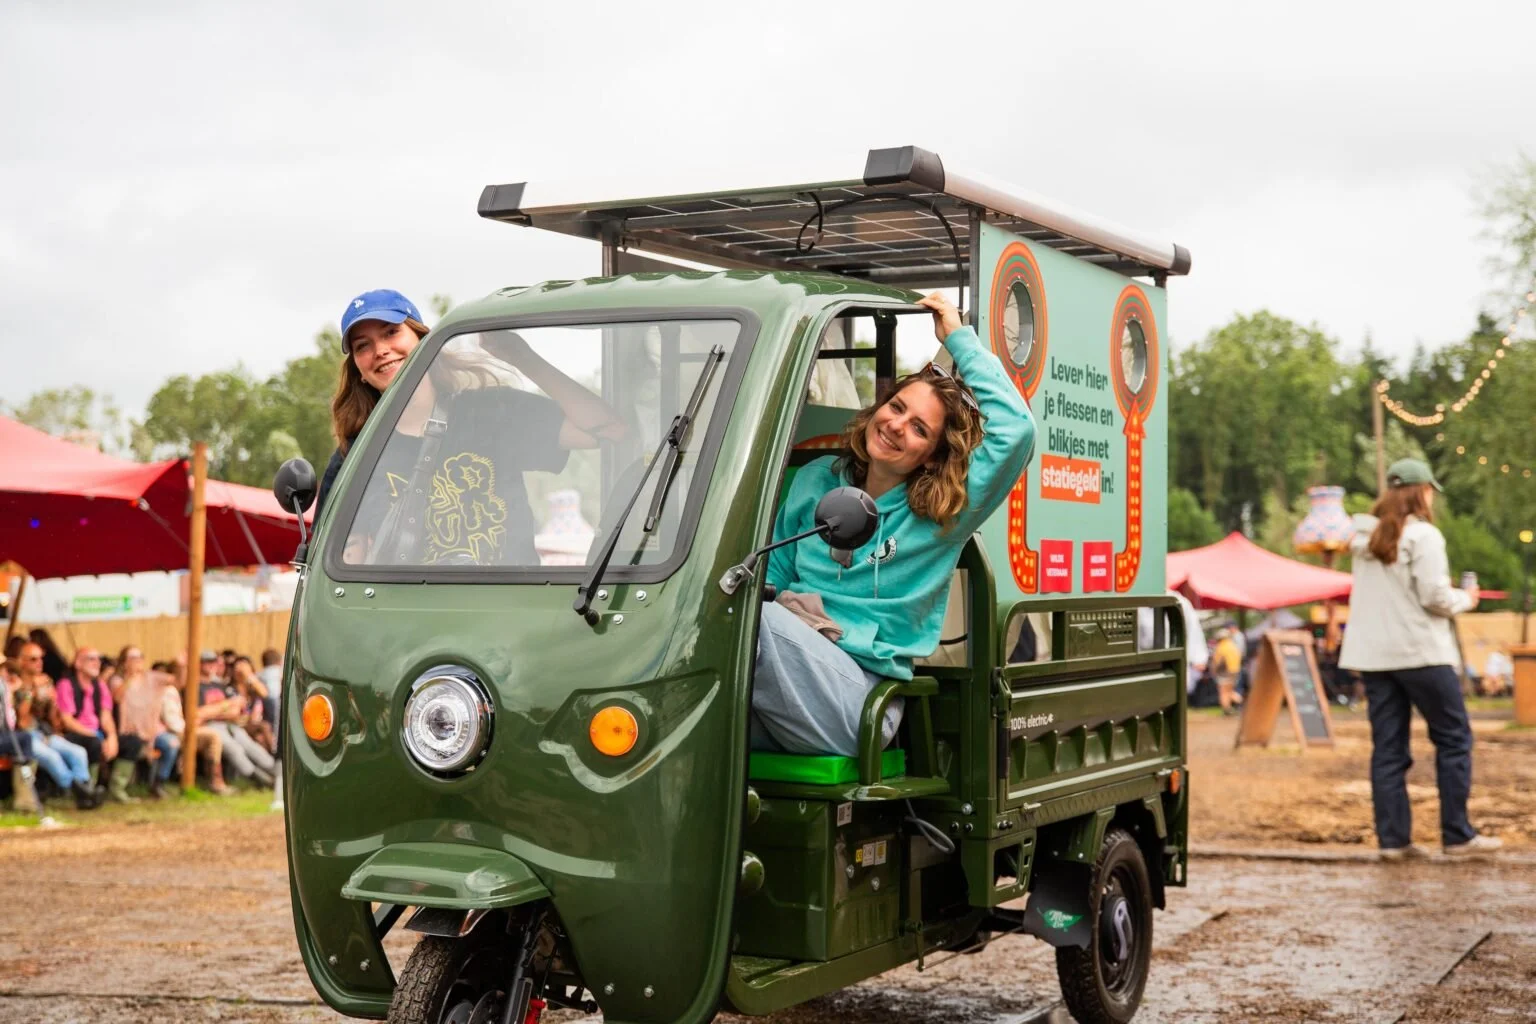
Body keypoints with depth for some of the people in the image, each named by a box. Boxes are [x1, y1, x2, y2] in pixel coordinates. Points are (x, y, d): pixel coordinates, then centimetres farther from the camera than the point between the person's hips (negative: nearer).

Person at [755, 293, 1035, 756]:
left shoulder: (945, 517, 6)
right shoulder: (814, 481, 19)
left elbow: (1016, 430, -8)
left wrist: (960, 338, 0)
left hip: (858, 704, -3)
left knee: (757, 618, -36)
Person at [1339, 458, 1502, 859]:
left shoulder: (1365, 538, 11)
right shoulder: (1422, 535, -11)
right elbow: (1434, 597, -16)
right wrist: (1464, 600, 3)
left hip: (1373, 654, 6)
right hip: (1419, 651, -6)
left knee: (1388, 749, 6)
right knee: (1453, 739, 5)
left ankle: (1392, 838, 4)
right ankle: (1457, 836, 6)